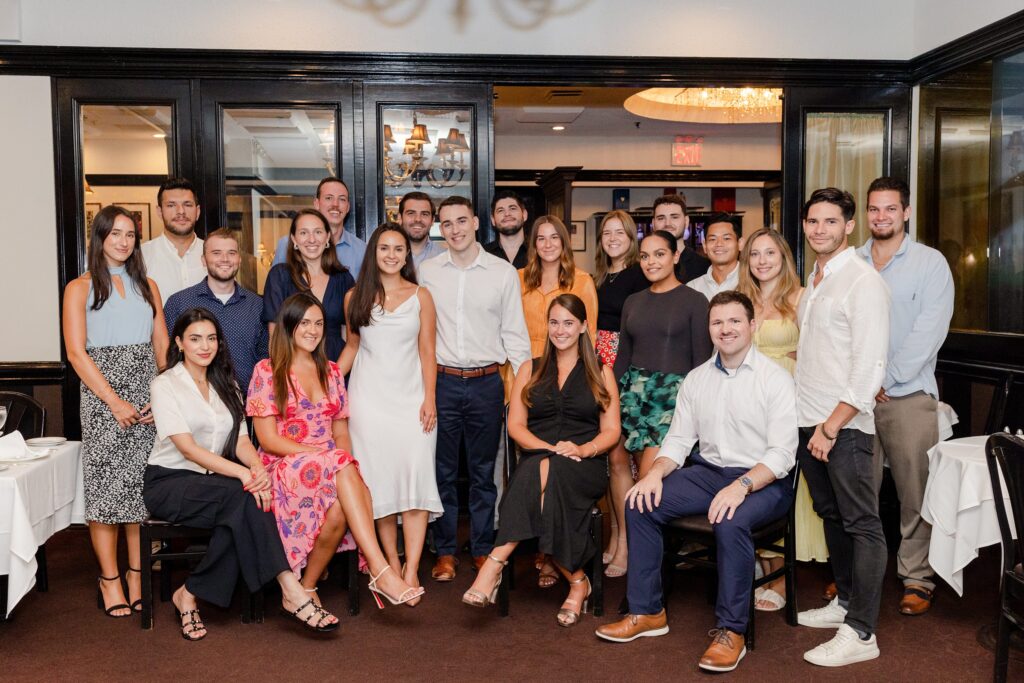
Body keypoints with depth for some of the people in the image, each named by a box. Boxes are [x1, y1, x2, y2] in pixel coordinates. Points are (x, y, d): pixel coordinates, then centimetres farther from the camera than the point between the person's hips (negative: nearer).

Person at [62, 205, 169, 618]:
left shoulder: (147, 286, 15)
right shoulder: (80, 288, 4)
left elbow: (162, 348, 12)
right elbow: (76, 352, -4)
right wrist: (115, 401, -12)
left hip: (148, 399, 3)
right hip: (102, 396, -3)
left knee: (142, 485, 3)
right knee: (105, 486, -3)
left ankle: (137, 574, 11)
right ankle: (109, 579, 6)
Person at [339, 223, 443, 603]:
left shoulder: (420, 297, 6)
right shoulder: (355, 297, 9)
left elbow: (427, 352, 4)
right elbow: (352, 346, 16)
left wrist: (430, 398, -5)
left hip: (410, 395, -1)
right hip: (369, 396, 1)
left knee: (415, 475, -11)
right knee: (378, 479, 1)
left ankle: (411, 570, -9)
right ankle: (392, 564, 11)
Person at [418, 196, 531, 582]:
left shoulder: (503, 273, 1)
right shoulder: (426, 272, 4)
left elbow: (514, 332, 4)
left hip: (486, 382, 0)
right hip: (441, 381, 1)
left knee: (483, 470, 10)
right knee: (443, 470, 8)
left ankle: (483, 550, 23)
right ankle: (444, 552, 20)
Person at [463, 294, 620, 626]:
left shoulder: (601, 373, 16)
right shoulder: (530, 370, 20)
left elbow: (611, 431, 9)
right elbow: (515, 425, 8)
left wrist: (583, 449, -13)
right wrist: (550, 449, -11)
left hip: (585, 466, -1)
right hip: (537, 460, 1)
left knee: (545, 473, -37)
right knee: (544, 468, -38)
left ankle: (496, 563, -36)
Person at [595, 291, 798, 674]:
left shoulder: (775, 379, -8)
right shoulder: (696, 379, 9)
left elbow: (782, 454, -15)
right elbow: (678, 438, 10)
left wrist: (742, 485, -30)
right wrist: (656, 473, -10)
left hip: (763, 480, -6)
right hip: (708, 471, 6)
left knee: (731, 522, -36)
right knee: (641, 505, -12)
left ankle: (731, 631, -19)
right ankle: (646, 612, 0)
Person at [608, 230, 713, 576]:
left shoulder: (694, 301, 1)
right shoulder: (633, 302, 16)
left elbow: (702, 358, -1)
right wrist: (612, 397, 12)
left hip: (675, 391, -4)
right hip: (634, 388, 5)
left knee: (651, 473, -15)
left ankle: (630, 545, -6)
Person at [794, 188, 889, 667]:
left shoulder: (863, 282, -11)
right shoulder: (813, 281, 14)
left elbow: (869, 367, -17)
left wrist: (831, 427, -17)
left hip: (844, 425, -8)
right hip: (807, 421, 8)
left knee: (861, 525, -2)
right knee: (831, 516, 17)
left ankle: (860, 633, 3)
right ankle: (845, 601, 31)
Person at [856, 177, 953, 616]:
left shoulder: (930, 263, 2)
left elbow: (928, 333, -7)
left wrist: (885, 379, -12)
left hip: (908, 395, -2)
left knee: (915, 494, 2)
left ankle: (917, 579, 16)